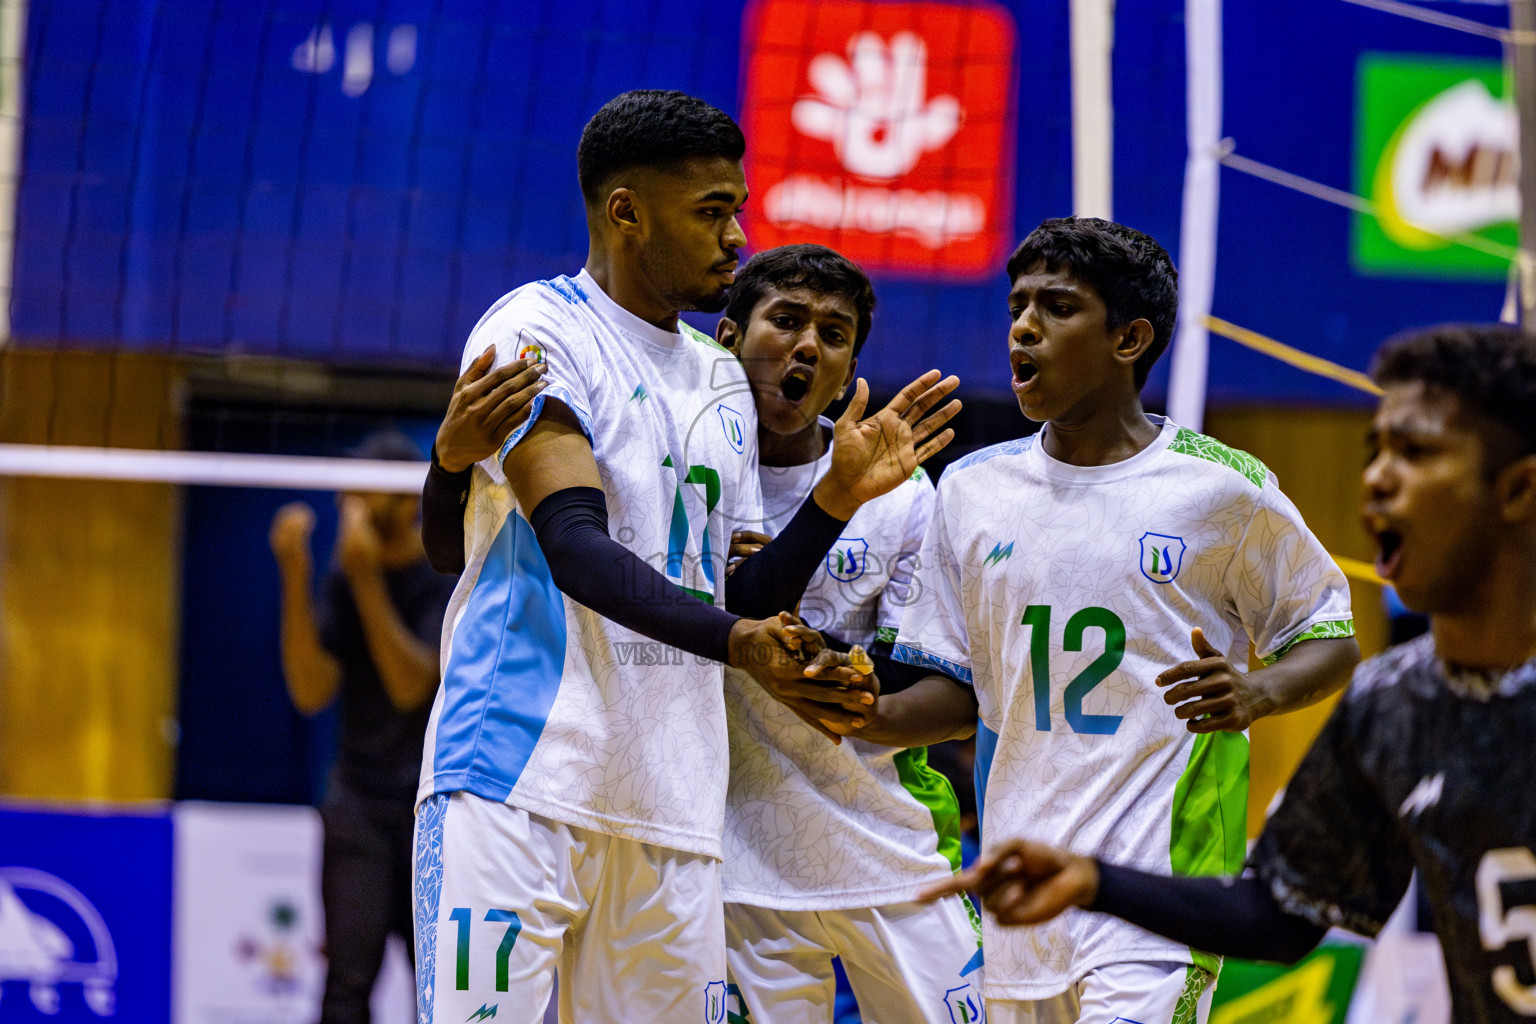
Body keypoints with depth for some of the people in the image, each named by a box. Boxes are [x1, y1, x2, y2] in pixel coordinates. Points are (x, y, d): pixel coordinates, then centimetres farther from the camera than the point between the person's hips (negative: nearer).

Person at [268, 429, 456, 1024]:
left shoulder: (452, 578, -7)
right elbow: (311, 691, -5)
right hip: (361, 804, 2)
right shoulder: (343, 577, 4)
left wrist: (366, 579, -23)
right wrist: (295, 580, -14)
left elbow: (412, 686, -17)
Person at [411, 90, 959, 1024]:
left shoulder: (724, 381, 21)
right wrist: (738, 643, -27)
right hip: (522, 777, -7)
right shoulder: (538, 332, -3)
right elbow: (576, 546, -16)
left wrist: (842, 495, 7)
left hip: (671, 807, 7)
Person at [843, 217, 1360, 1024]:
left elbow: (1331, 642, 6)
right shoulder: (974, 489, 10)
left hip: (1164, 878, -5)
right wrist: (869, 716, -5)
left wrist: (1255, 693, -14)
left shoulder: (1223, 488, -2)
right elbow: (960, 691, 15)